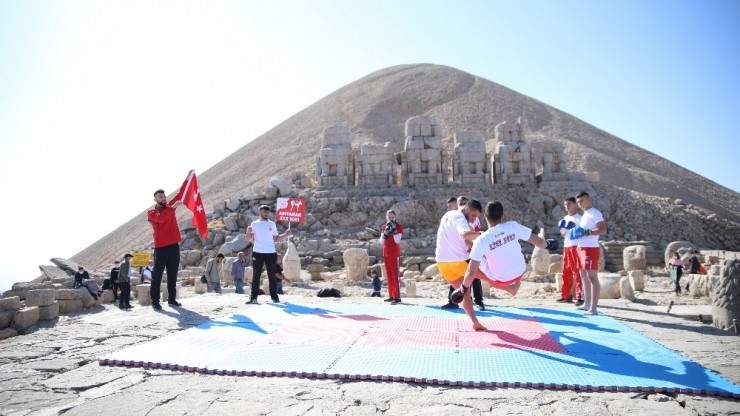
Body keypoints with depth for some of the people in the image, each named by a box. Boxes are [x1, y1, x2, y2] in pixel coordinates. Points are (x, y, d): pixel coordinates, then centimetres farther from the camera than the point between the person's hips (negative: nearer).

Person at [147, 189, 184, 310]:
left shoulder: (170, 207, 12)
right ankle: (155, 301, 1)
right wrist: (173, 208, -29)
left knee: (172, 275, 11)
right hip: (161, 247, -5)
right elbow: (161, 218, -24)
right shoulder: (151, 213, -2)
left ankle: (171, 299, 18)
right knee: (157, 275, -2)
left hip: (174, 245, 5)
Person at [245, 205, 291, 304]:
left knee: (272, 275, 4)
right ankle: (253, 297, 3)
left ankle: (274, 296, 8)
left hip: (271, 253, 1)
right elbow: (250, 239, 3)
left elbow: (276, 238, 10)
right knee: (256, 275, 1)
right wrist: (248, 232, -17)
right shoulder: (254, 224, 5)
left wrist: (285, 235, -3)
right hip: (257, 253, -1)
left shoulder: (272, 224, 9)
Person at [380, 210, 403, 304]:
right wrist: (385, 233, -11)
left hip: (395, 254, -6)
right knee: (389, 275, 9)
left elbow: (398, 240, -17)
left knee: (395, 275, -9)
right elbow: (381, 242, 6)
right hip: (386, 254, 6)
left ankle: (397, 297, -11)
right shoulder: (384, 227, 11)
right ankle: (391, 296, 15)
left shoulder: (398, 226, -5)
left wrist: (394, 229, -23)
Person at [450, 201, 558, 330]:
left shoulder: (481, 240, -26)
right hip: (520, 272, 3)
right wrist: (547, 245, 14)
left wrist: (463, 289, -10)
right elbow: (538, 242, -9)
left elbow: (471, 272, -26)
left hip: (500, 279, -3)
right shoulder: (513, 226, -20)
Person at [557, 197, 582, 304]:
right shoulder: (565, 218, 18)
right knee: (566, 273, 11)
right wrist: (562, 229, 3)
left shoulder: (578, 218, -6)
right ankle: (566, 296, 18)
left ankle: (580, 297, -9)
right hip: (566, 247, 8)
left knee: (577, 272, -9)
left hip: (575, 247, -8)